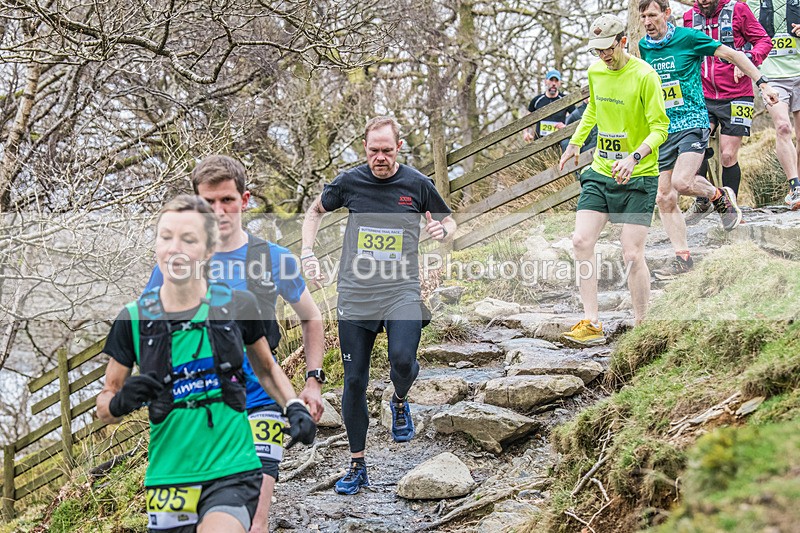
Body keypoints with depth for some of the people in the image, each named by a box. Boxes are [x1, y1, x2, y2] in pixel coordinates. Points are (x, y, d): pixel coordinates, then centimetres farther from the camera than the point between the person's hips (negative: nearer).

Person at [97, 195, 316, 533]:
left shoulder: (237, 306, -1)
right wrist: (121, 402, -14)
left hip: (233, 473, -2)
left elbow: (266, 369, 17)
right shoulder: (134, 318, -1)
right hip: (168, 478, 2)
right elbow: (104, 405, 8)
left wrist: (294, 407, 1)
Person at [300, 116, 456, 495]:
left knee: (402, 359, -27)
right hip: (354, 295, 2)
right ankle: (357, 467, 19)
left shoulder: (417, 185, -1)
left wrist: (442, 230, -11)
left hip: (402, 292, -2)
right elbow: (315, 211, 19)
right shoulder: (349, 182, 2)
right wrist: (308, 254, 5)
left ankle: (400, 403, 10)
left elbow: (448, 222, 14)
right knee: (354, 381, 4)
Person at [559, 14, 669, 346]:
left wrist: (634, 157, -30)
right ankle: (591, 324, -1)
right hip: (600, 172, 6)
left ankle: (641, 329, 8)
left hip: (638, 178, -6)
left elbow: (660, 128, -16)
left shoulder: (644, 75, -14)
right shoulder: (595, 71, 6)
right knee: (581, 242, -6)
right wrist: (575, 142, 27)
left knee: (632, 255, -7)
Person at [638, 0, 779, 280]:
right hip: (663, 130, 5)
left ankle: (721, 196, 5)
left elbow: (732, 54, 0)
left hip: (692, 122, -5)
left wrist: (762, 83, -3)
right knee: (664, 199, 0)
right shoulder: (643, 46, 8)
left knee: (681, 182, -26)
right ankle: (682, 257, 9)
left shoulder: (688, 37, -7)